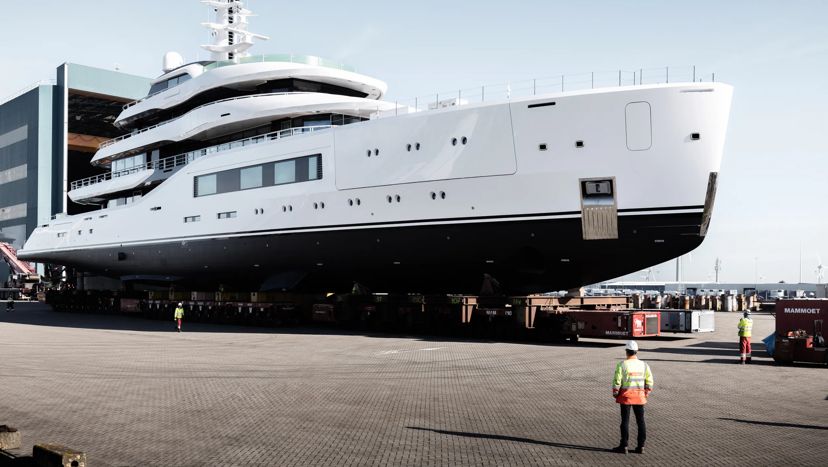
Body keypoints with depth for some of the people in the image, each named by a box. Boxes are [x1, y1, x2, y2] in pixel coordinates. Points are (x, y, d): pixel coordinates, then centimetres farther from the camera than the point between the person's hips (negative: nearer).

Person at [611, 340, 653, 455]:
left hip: (625, 396, -3)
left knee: (625, 421, 3)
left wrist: (615, 394, 2)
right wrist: (646, 393, 15)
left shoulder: (622, 365, -11)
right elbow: (649, 381, 4)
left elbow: (617, 381, -11)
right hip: (639, 397, 3)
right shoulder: (644, 365, 1)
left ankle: (623, 446, 8)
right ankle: (640, 447, 13)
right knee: (640, 421, 10)